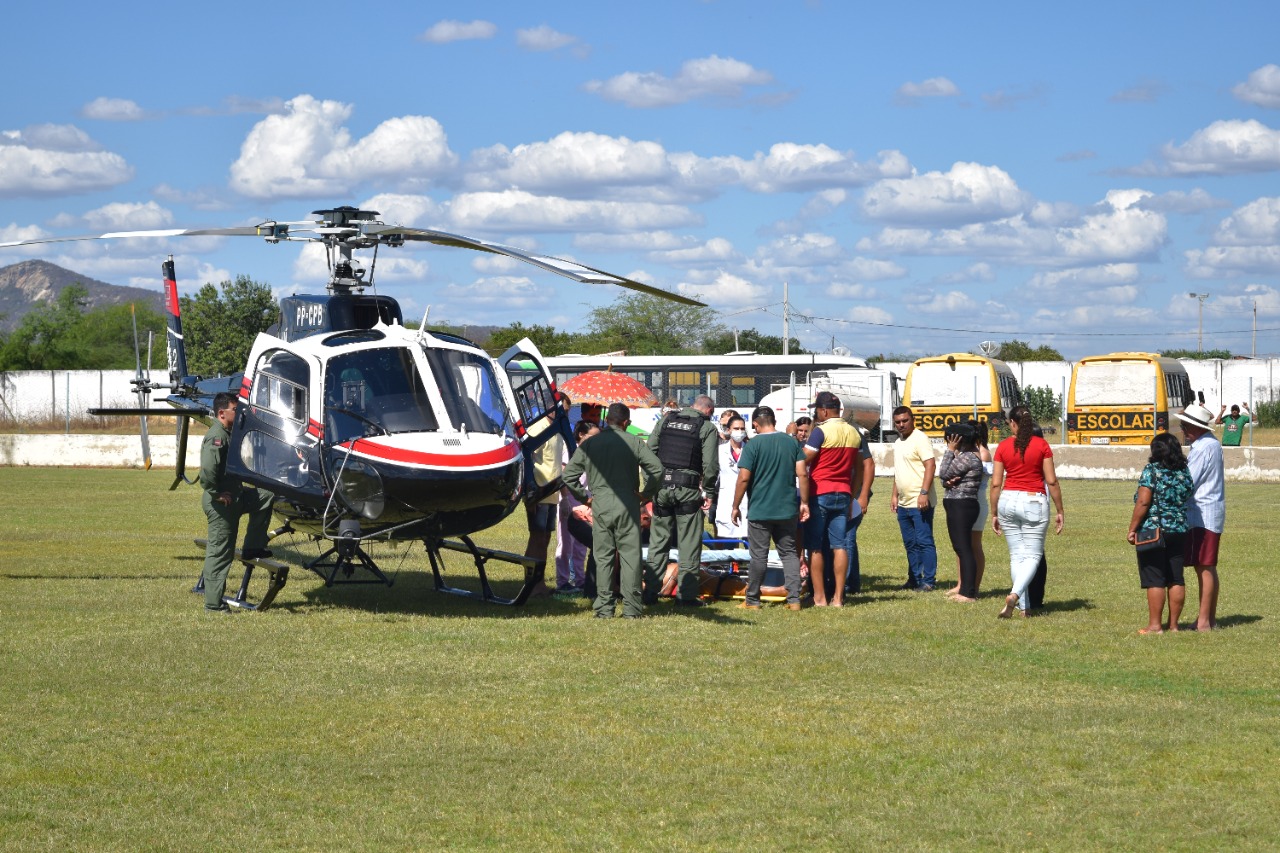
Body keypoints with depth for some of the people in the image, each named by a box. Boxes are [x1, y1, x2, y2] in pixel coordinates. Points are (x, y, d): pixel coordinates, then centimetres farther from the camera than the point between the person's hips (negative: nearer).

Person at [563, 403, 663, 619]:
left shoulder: (589, 444, 6)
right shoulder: (633, 442, 0)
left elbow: (569, 475, 5)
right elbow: (656, 468, -8)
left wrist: (584, 497, 13)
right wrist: (646, 493, 4)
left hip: (599, 504, 2)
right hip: (627, 504, -2)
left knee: (602, 556, 6)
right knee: (630, 555, 2)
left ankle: (604, 607, 4)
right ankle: (631, 607, -1)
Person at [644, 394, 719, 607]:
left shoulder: (665, 420, 10)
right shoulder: (707, 427, -1)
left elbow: (649, 452, 7)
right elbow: (710, 464, -8)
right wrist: (709, 492, 1)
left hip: (661, 485, 4)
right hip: (688, 488, -4)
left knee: (658, 540, 11)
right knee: (689, 543, 2)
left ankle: (650, 590, 12)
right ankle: (687, 594, 2)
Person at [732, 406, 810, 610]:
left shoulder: (753, 445, -8)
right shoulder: (791, 442, 4)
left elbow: (743, 478, -12)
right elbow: (802, 474, 1)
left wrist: (735, 507, -4)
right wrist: (804, 503, 8)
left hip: (760, 510, -4)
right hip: (787, 509, 4)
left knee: (758, 555, 2)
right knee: (789, 553, 9)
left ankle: (752, 600, 9)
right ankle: (794, 599, 2)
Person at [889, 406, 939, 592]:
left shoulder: (920, 439, -10)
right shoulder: (898, 443, 17)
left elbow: (930, 465, -18)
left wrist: (924, 493, -24)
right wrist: (894, 495, 19)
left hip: (920, 503, -9)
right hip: (903, 504, 9)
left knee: (924, 542, -6)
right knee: (910, 544, 12)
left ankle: (928, 581, -4)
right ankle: (915, 579, 19)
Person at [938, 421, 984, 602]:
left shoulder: (968, 457, -16)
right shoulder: (964, 456, 17)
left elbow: (943, 473, -14)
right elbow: (944, 479, 15)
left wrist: (950, 450, -8)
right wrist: (948, 482, -9)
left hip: (962, 506, -11)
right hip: (958, 507, 11)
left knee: (964, 548, -10)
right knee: (961, 548, 14)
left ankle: (969, 593, -11)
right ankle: (965, 589, 20)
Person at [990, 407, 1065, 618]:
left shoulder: (1003, 447, 2)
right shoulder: (1042, 445, -2)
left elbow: (995, 484, 2)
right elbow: (1052, 481, -3)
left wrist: (994, 514, 11)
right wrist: (1060, 511, 4)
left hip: (1008, 500, 2)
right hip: (1034, 502, -2)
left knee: (1016, 555, 10)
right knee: (1033, 555, 0)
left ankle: (1024, 606, 10)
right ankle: (1015, 594, -23)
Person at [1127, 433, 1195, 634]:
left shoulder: (1151, 471, -10)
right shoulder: (1184, 473, 7)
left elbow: (1143, 502, -15)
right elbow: (1188, 500, 13)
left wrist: (1132, 528, -10)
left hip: (1153, 532, -6)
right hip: (1179, 532, 6)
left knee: (1155, 580, -3)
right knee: (1176, 579, 8)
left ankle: (1155, 625, -2)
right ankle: (1173, 624, 12)